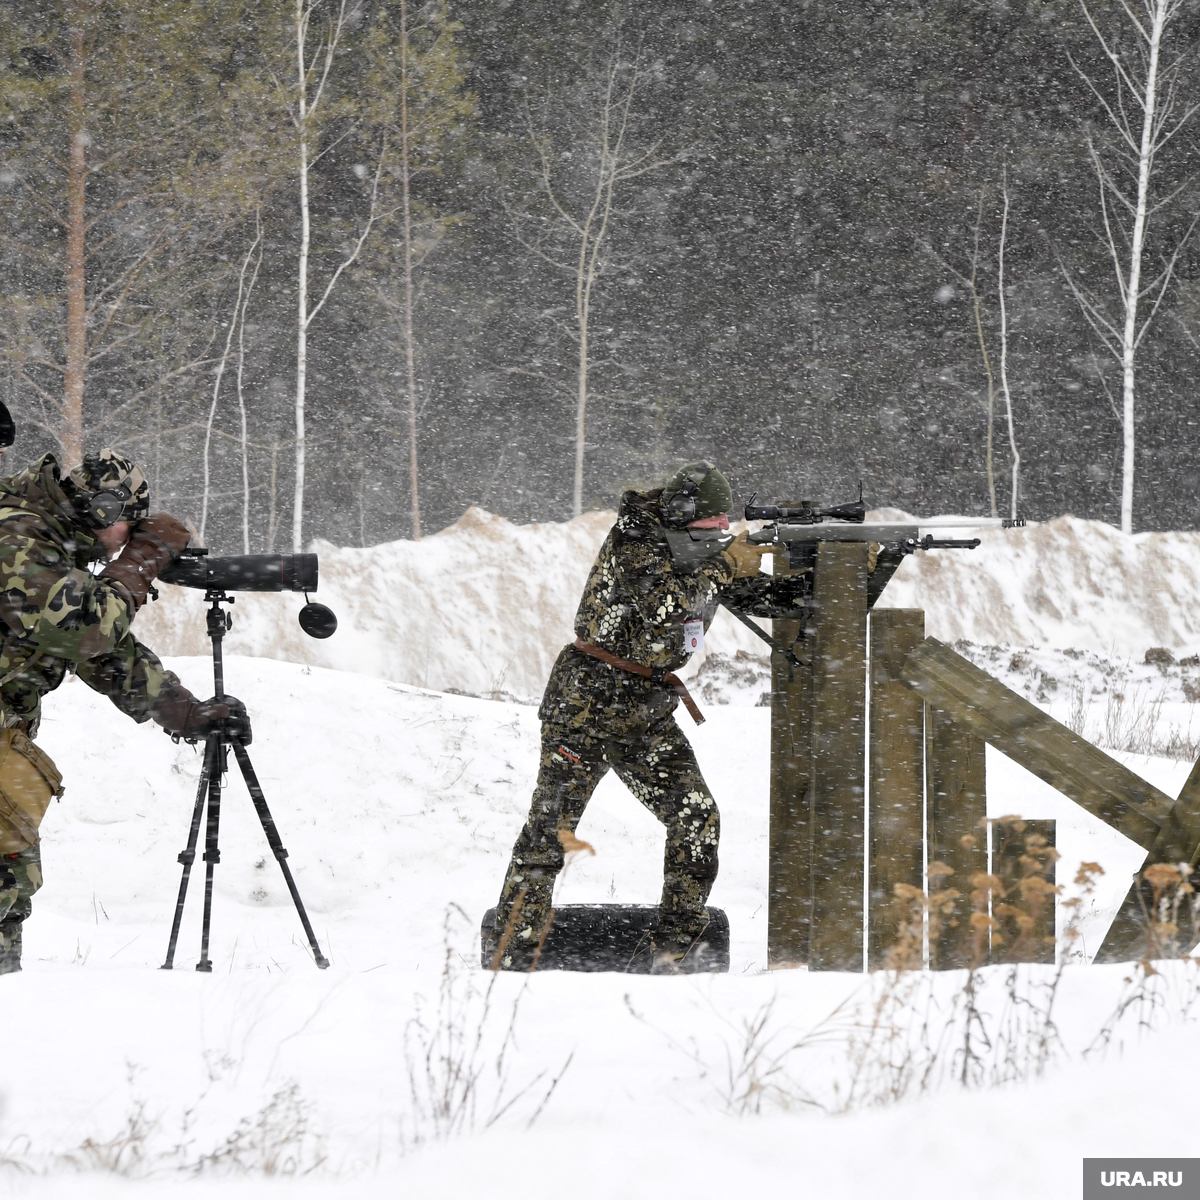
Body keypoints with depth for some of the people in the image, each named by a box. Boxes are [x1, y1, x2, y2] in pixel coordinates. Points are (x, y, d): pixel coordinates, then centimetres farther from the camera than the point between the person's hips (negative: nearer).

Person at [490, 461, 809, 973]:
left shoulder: (705, 549, 6)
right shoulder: (633, 539, -15)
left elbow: (764, 597, 13)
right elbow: (664, 605, -28)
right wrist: (723, 567, -25)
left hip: (648, 710, 7)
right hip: (588, 700, -7)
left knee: (697, 817, -5)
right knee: (552, 825, -6)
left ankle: (677, 949, 1)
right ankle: (513, 958, -2)